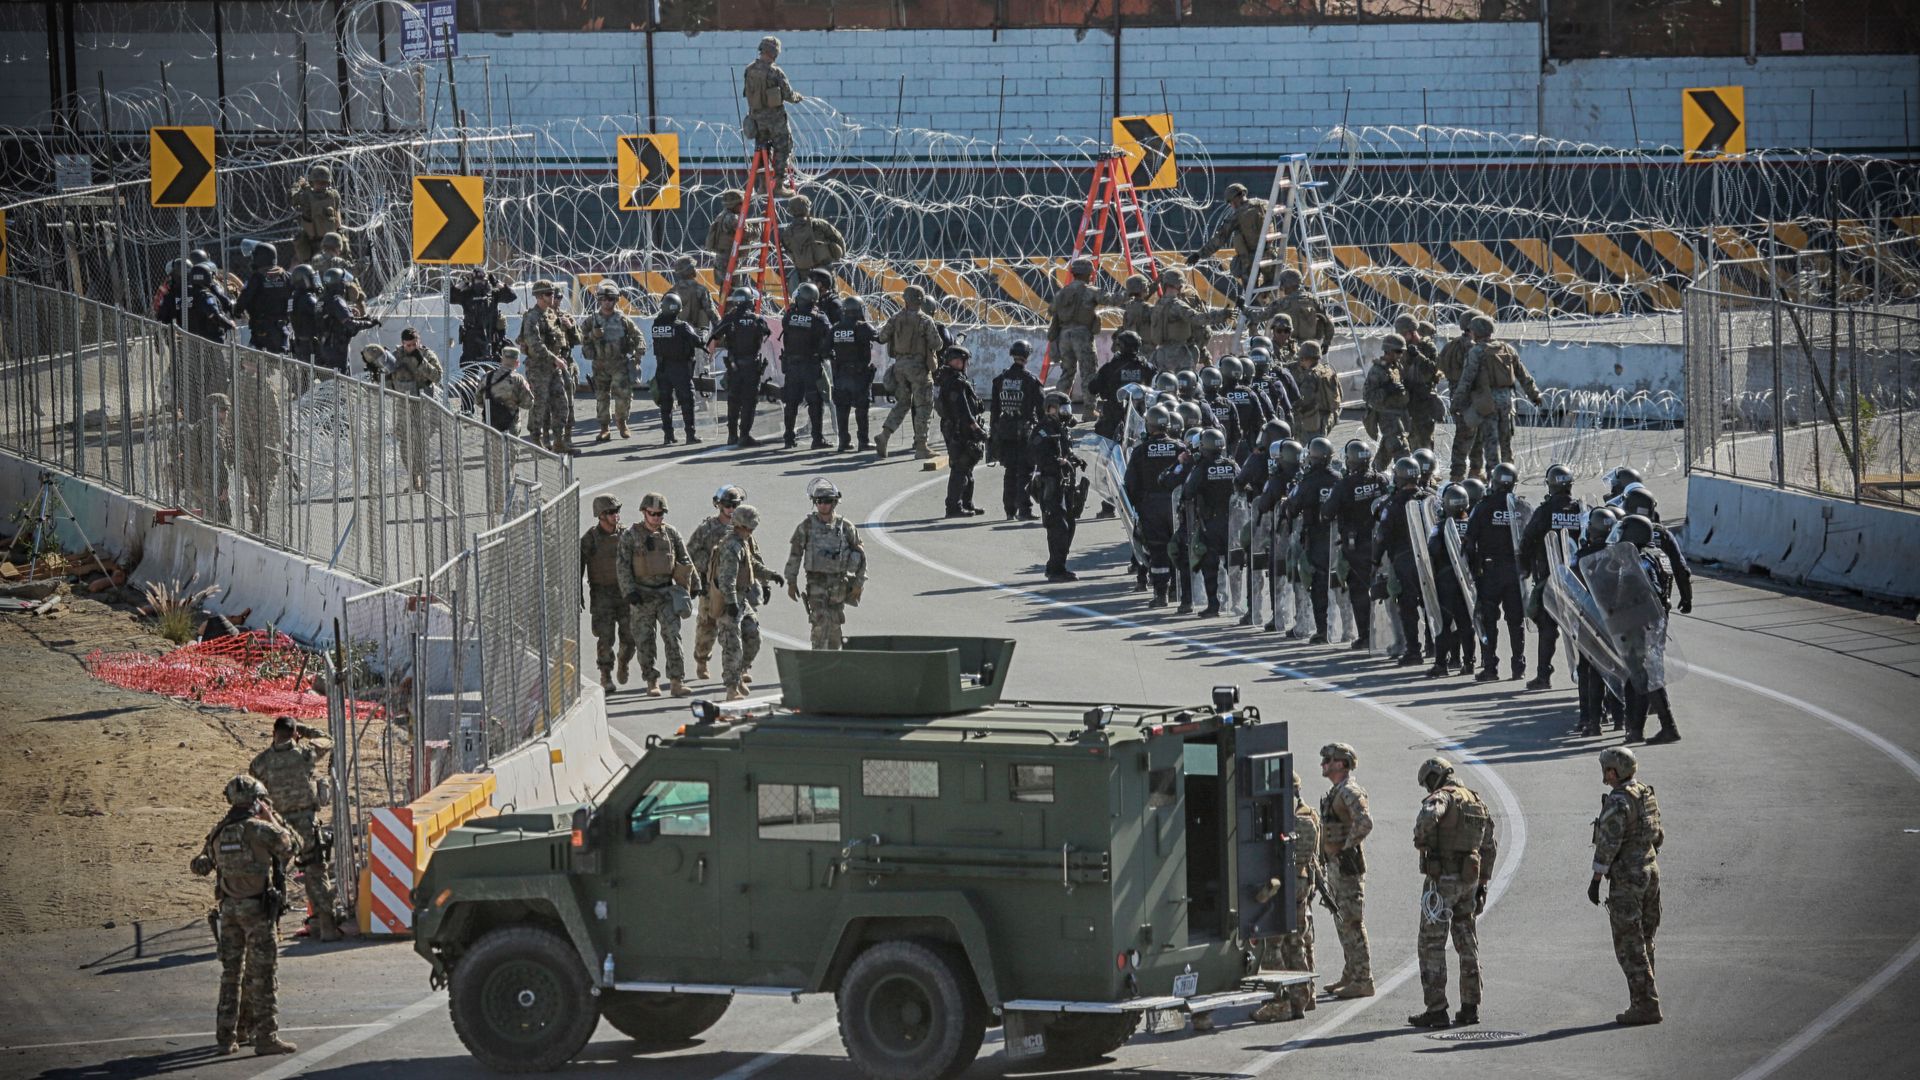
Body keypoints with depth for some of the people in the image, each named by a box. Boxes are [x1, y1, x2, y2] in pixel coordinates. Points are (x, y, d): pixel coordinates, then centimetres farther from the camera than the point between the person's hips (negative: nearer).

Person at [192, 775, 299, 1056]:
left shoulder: (219, 832, 5)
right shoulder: (261, 829, -13)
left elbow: (200, 866, 15)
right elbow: (292, 846, 2)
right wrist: (272, 818, 8)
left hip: (230, 907, 6)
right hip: (259, 907, -6)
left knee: (231, 972, 13)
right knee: (262, 974, -3)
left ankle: (227, 1035, 16)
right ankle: (265, 1036, -4)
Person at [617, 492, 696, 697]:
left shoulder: (671, 533, 5)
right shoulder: (630, 535, -2)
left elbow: (685, 562, 13)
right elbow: (622, 565, -5)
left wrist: (694, 586, 16)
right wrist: (629, 592, -14)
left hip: (667, 593, 1)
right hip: (642, 596, -1)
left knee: (673, 637, -10)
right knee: (644, 641, 4)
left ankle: (677, 682, -13)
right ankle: (652, 682, 16)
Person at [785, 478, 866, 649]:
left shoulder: (845, 527, -2)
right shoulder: (806, 526, -4)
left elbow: (860, 554, 5)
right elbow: (794, 555, 1)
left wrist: (859, 583, 2)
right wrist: (791, 582, 0)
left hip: (839, 582, 2)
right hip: (816, 582, -2)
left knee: (834, 624, 9)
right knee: (820, 622, -15)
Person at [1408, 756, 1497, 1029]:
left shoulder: (1442, 797, -12)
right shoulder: (1477, 802, 13)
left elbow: (1429, 815, -37)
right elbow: (1490, 847, 18)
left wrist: (1420, 841, -17)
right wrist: (1482, 884, 23)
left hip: (1442, 880, -7)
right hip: (1469, 880, 7)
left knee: (1432, 944, -2)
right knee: (1467, 943, 14)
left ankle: (1436, 1010, -4)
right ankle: (1470, 1007, 15)